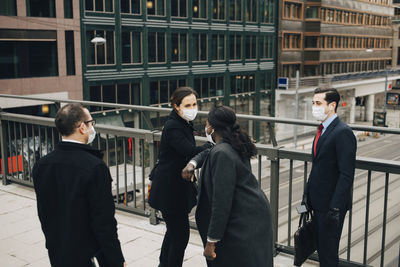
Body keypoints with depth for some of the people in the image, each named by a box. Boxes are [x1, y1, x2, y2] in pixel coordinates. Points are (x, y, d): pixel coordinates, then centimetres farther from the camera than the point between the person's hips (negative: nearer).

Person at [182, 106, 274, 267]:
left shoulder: (222, 154, -23)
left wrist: (211, 241, -20)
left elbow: (221, 201, -25)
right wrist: (193, 163, 8)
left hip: (245, 227, -10)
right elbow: (208, 153, 30)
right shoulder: (232, 145, 7)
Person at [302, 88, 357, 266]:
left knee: (328, 252, 2)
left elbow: (346, 175, -21)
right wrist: (308, 194, 16)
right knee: (321, 247, 18)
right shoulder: (323, 130, 12)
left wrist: (335, 207, -23)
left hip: (332, 204, -9)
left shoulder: (343, 133, -17)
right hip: (319, 202, 9)